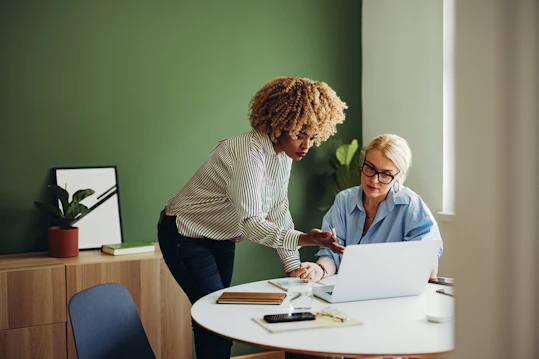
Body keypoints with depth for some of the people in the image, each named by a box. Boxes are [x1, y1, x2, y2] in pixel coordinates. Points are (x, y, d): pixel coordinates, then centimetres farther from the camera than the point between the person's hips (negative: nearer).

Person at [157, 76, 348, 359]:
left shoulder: (283, 155, -4)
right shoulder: (248, 153, -32)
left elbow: (278, 212, 0)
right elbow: (250, 223, -40)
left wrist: (294, 267, -4)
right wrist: (303, 239, -53)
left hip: (221, 239, 9)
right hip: (185, 237, -8)